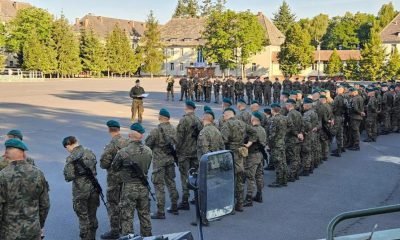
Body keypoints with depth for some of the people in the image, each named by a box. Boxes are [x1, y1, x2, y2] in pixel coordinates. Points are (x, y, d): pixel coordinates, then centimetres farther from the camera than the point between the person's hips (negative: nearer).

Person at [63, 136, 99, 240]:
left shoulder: (71, 158, -14)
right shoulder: (90, 152, 3)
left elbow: (69, 177, -16)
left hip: (80, 190, -5)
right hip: (93, 188, 5)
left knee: (83, 217, 7)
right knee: (92, 215, 17)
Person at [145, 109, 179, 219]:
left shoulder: (156, 131, -17)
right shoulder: (173, 129, 1)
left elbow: (147, 145, -12)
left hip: (159, 160, -6)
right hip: (170, 159, 6)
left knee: (159, 185, 0)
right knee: (171, 182, 18)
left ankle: (160, 212, 1)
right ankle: (174, 207, 26)